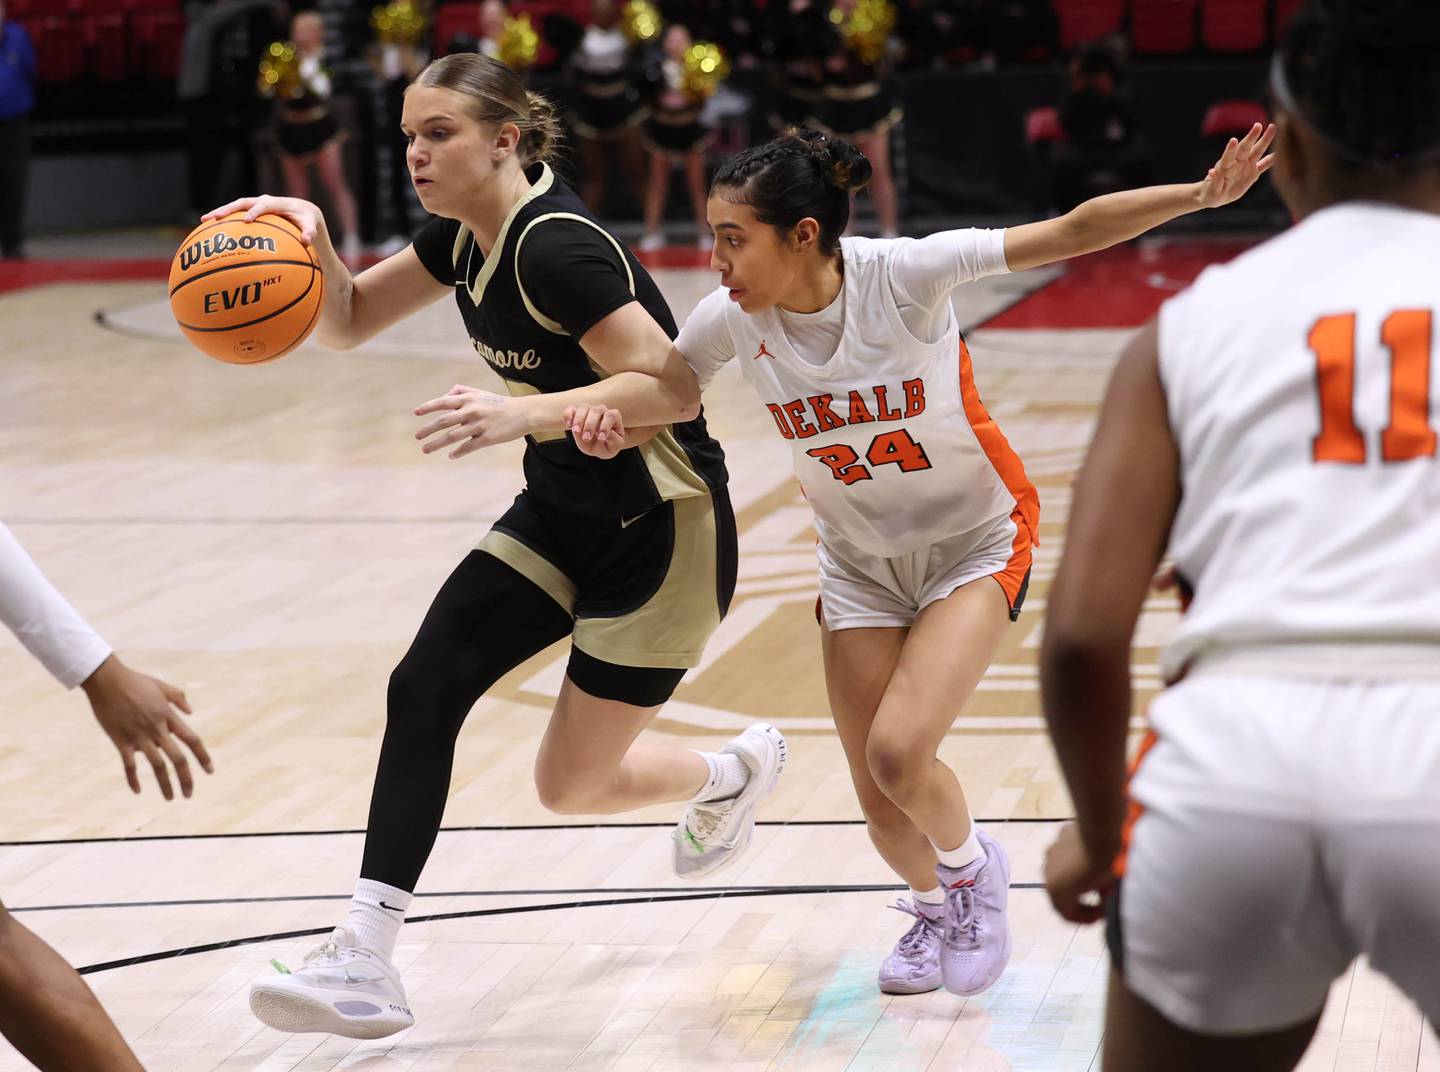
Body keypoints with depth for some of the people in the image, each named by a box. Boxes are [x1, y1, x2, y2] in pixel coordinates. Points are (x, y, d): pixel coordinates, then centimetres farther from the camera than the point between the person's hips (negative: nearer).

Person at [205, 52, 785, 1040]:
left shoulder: (556, 247, -26)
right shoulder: (467, 236, 1)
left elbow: (674, 388, -29)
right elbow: (348, 320, 9)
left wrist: (525, 412, -41)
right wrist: (310, 241, -12)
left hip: (663, 532, -8)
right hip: (563, 514, 8)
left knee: (573, 784, 0)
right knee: (424, 689, -9)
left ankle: (737, 770, 31)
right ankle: (367, 960, -11)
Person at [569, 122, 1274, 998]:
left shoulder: (904, 275, -27)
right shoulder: (731, 320, -16)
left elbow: (1074, 233, -27)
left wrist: (1203, 195, -38)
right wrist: (612, 424, -24)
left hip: (975, 545, -4)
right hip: (860, 564, 4)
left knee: (898, 752, -22)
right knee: (882, 803, 3)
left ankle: (972, 868, 12)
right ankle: (935, 907, 38)